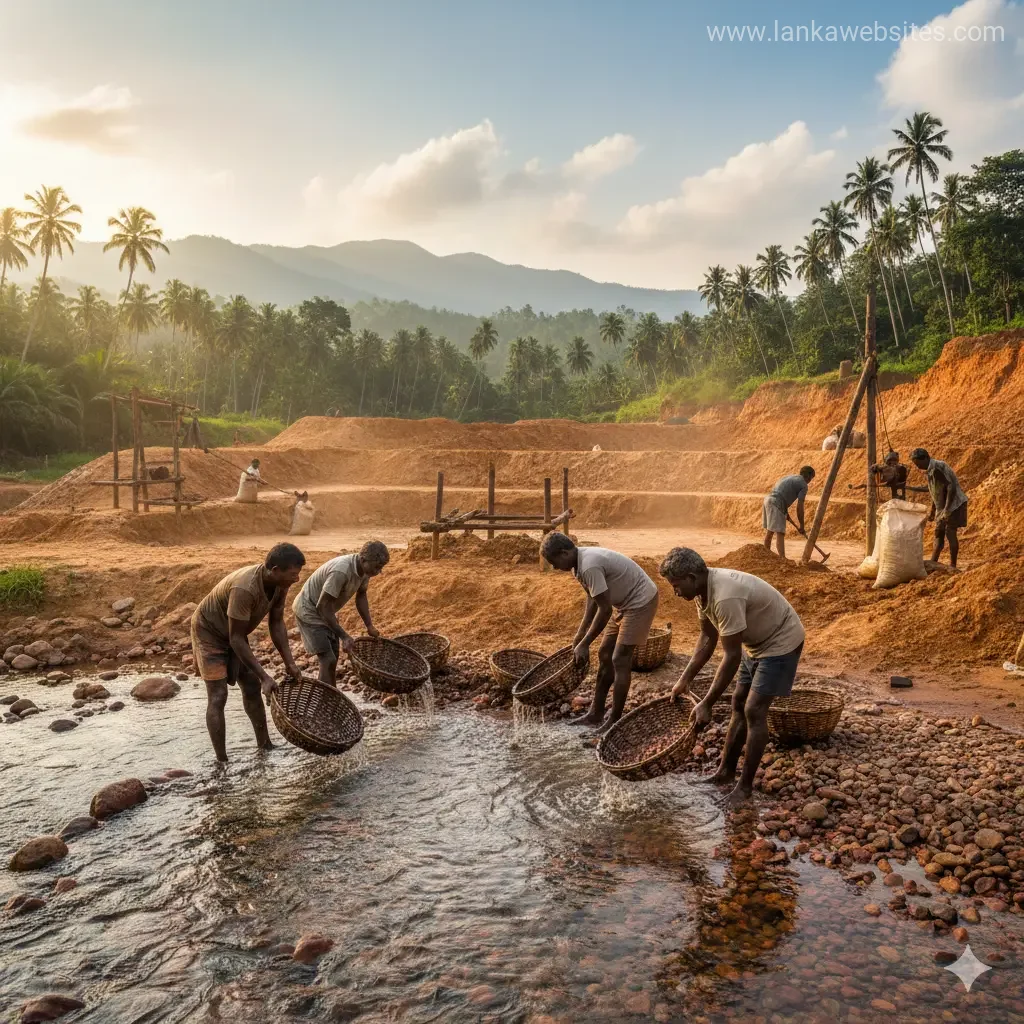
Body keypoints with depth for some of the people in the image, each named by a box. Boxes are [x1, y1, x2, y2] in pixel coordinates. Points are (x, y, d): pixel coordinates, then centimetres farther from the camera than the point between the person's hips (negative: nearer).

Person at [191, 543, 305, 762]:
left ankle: (265, 746, 23)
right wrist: (265, 676, -33)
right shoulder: (245, 588, -40)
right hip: (210, 632, -8)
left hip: (235, 634, 8)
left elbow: (276, 622, -4)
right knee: (218, 698, -9)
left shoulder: (280, 584, -16)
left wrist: (289, 662, -11)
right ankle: (221, 762, -2)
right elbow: (236, 639, -34)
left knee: (252, 688, 11)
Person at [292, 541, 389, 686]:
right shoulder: (341, 571, -36)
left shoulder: (364, 569, -10)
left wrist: (369, 626, 2)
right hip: (309, 611, -9)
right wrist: (344, 636, -31)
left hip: (327, 611, 9)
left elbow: (361, 596, 8)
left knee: (333, 660, 13)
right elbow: (322, 607, -32)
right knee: (328, 660, -12)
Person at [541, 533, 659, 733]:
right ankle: (596, 714, 21)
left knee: (620, 660, -8)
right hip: (625, 602, 10)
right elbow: (593, 599, 12)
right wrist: (580, 633, 12)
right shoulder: (580, 562, 0)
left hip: (641, 601, -10)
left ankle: (615, 721, 3)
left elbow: (605, 609, -26)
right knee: (605, 654, 12)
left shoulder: (589, 566, -30)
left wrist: (584, 644, -19)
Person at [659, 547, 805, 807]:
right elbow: (708, 638, 6)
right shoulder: (704, 589, -7)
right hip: (757, 642, 9)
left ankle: (746, 786, 3)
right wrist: (684, 680, 4)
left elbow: (731, 656, -32)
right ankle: (726, 772, 25)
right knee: (739, 705, 13)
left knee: (754, 711, -9)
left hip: (781, 642, -9)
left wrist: (706, 704, -28)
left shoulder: (726, 597, -36)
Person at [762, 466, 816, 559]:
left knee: (769, 531, 20)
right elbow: (800, 507, -3)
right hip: (776, 505, -8)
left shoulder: (789, 477, 26)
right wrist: (801, 525, 4)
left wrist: (785, 511, 39)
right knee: (780, 534, -13)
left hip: (767, 500, 8)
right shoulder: (803, 485, 2)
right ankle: (783, 558, -22)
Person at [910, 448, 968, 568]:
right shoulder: (930, 470, 10)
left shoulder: (937, 468, -20)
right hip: (942, 507, 10)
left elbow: (951, 486, -27)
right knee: (939, 532, 8)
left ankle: (953, 565, -4)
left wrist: (947, 508, -31)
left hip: (954, 504, -10)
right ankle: (933, 562, 9)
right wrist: (932, 511, 23)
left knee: (950, 532, -9)